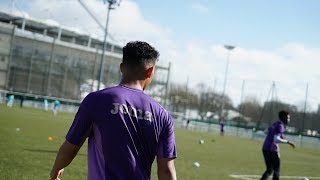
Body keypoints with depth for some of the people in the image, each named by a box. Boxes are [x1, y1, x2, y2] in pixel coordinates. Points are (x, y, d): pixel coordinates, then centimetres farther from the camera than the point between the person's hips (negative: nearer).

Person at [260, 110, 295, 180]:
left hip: (265, 148, 9)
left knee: (269, 170, 17)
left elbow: (266, 131, 29)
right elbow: (276, 140, -25)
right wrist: (287, 142, -19)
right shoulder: (280, 126, -14)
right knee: (276, 170, 3)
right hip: (272, 150, -9)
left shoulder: (275, 124, 13)